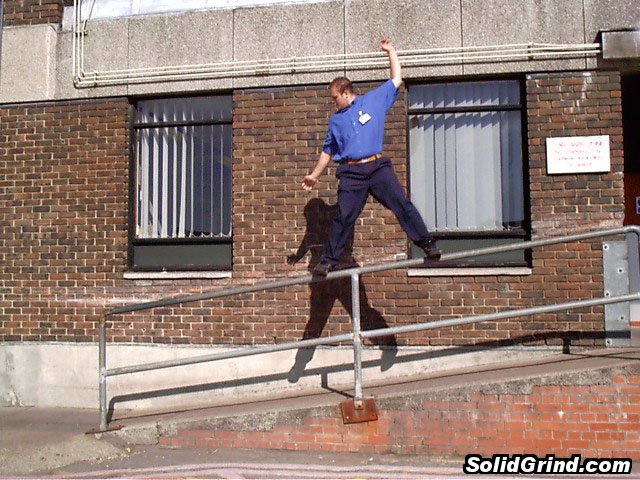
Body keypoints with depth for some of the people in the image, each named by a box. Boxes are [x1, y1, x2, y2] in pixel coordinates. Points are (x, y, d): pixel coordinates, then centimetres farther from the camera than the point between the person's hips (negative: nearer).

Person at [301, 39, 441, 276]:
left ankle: (427, 244, -7)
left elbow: (396, 79, 20)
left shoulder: (374, 100, 15)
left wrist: (390, 51, 21)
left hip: (378, 167, -1)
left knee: (402, 204, -11)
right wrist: (315, 175, 25)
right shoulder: (335, 120, 21)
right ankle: (328, 260, 2)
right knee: (343, 218, -4)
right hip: (351, 173, 1)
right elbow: (327, 151, 26)